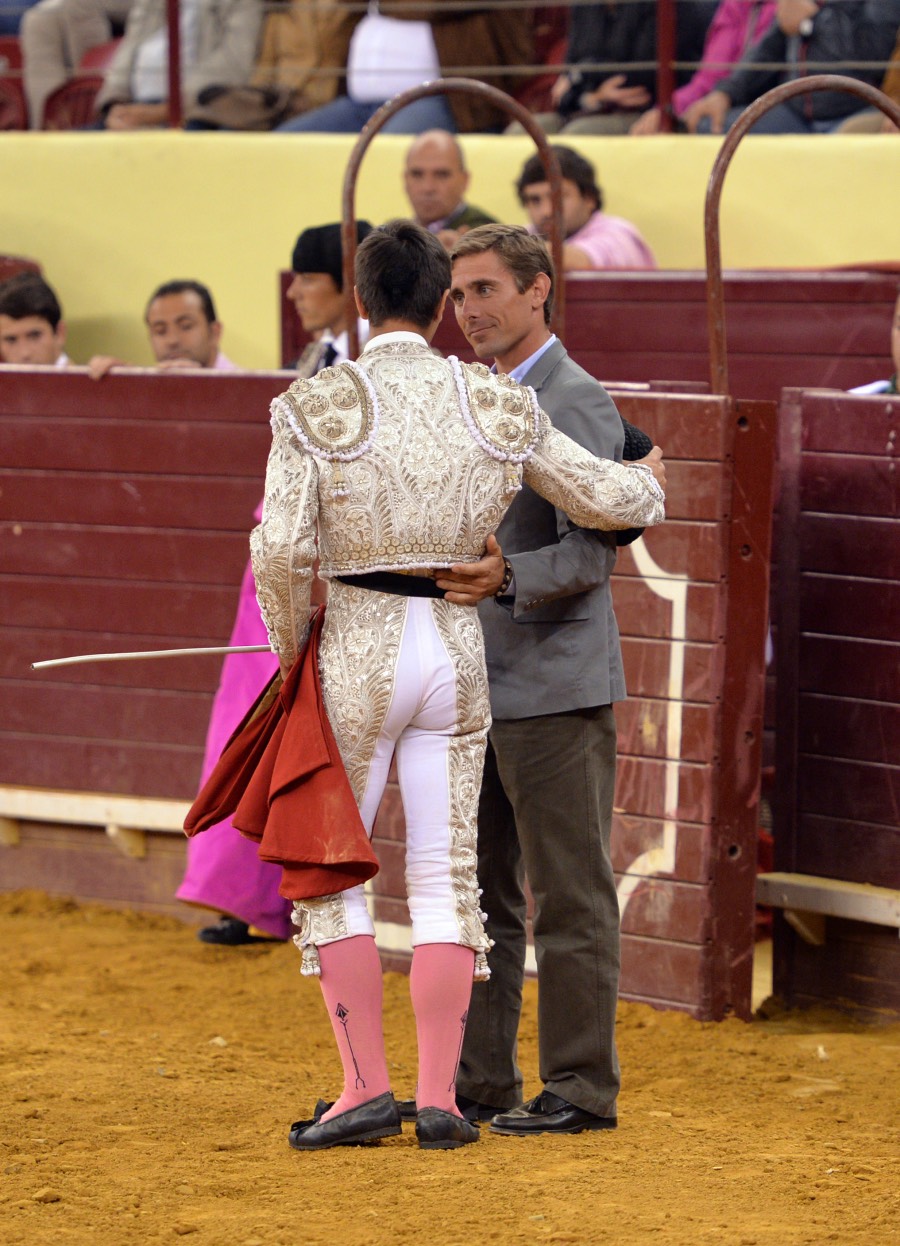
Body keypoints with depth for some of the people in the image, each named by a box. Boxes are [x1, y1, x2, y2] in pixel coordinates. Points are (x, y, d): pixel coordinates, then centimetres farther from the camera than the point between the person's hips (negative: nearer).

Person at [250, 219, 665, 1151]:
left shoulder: (317, 406, -10)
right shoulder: (497, 407, -1)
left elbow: (281, 550, -16)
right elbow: (606, 501, 5)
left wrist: (290, 649, 1)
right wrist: (647, 481, 28)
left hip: (357, 652, -3)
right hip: (458, 651, 3)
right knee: (445, 877, 8)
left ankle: (367, 1087, 2)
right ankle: (439, 1100, 6)